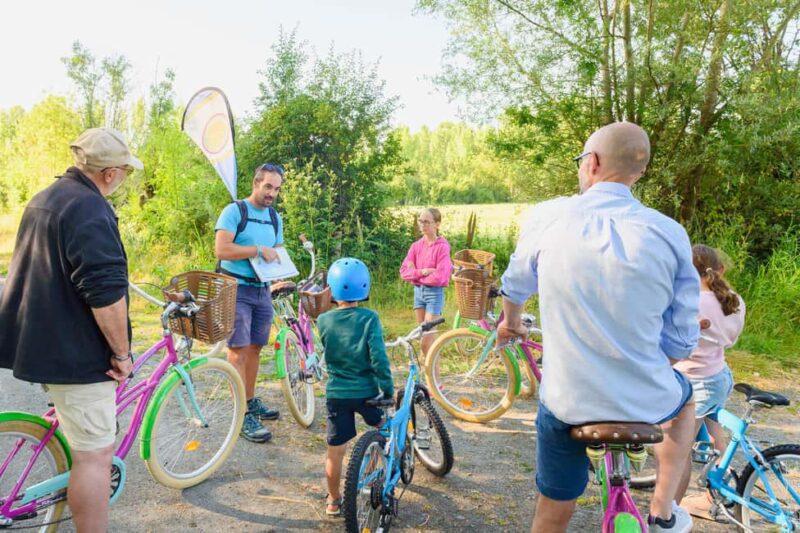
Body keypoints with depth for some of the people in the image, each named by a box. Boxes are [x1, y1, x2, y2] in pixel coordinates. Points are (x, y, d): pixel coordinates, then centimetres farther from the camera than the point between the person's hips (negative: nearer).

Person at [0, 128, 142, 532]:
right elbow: (106, 293, -28)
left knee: (84, 444, 26)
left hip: (46, 343, 10)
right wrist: (122, 352, -17)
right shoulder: (90, 208, -20)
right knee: (94, 455, -2)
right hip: (77, 352, -10)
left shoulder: (43, 199, 14)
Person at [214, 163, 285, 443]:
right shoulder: (234, 211, -8)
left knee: (254, 348, 14)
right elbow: (221, 250, -18)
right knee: (239, 351, -6)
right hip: (237, 289, -6)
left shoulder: (275, 218, 13)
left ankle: (251, 401, 27)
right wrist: (258, 250, -18)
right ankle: (243, 416, -2)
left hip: (263, 290, 7)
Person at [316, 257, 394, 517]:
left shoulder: (323, 321, -3)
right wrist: (388, 388, -8)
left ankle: (334, 501, 24)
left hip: (336, 393, 2)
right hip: (366, 391, -2)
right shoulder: (369, 318, -12)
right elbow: (378, 357, -16)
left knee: (335, 451, 10)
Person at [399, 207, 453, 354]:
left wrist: (415, 275, -8)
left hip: (434, 293, -6)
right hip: (418, 291, 6)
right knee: (423, 338, 13)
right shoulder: (416, 246, 4)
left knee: (426, 342, -6)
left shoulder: (442, 247, -13)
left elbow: (439, 277, -20)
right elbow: (404, 271, -1)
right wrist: (421, 272, -17)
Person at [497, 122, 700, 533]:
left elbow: (515, 286, 10)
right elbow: (680, 343, -2)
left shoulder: (547, 217, -8)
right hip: (646, 402, 1)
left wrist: (510, 323, 32)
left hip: (565, 402, 0)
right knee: (683, 399, 36)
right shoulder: (670, 234, -8)